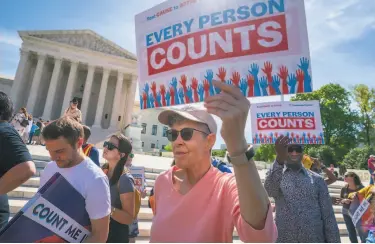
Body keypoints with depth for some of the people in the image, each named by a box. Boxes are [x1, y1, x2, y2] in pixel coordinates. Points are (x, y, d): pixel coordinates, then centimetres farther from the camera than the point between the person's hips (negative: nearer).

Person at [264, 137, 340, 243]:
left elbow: (328, 216, 4)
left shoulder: (317, 179, 5)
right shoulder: (275, 175, 0)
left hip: (315, 239, 1)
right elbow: (269, 190, -24)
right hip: (284, 239, -1)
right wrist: (279, 159, -39)